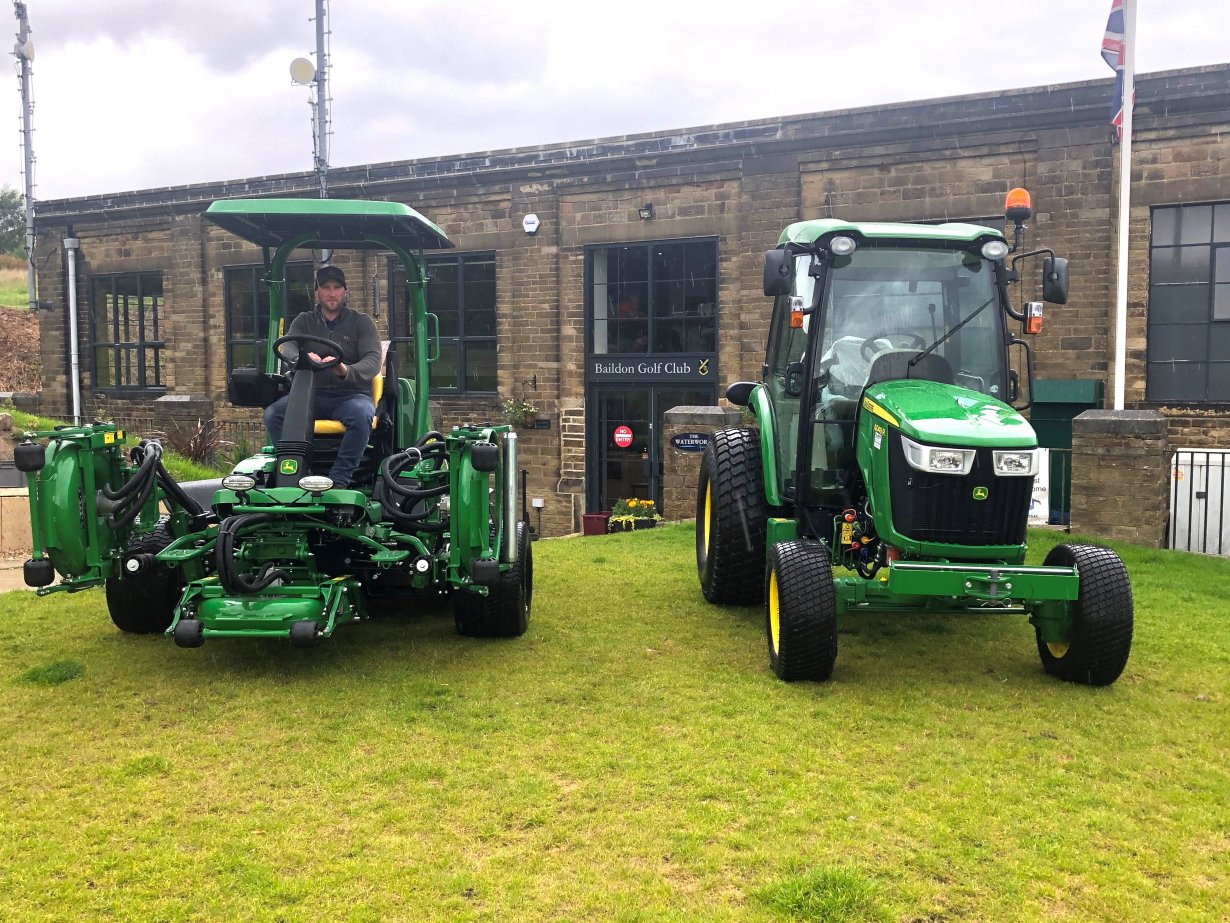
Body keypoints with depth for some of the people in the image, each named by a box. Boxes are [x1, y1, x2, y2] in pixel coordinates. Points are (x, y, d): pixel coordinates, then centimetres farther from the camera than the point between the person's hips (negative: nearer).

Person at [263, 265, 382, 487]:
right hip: (311, 394, 3)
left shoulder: (361, 322, 9)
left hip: (351, 394, -2)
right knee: (273, 413, -25)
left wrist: (346, 371, -30)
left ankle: (339, 480, -34)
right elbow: (287, 348, -3)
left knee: (362, 415, -37)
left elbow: (373, 361, -6)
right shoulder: (303, 321, 16)